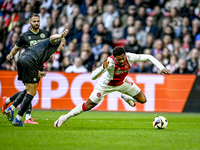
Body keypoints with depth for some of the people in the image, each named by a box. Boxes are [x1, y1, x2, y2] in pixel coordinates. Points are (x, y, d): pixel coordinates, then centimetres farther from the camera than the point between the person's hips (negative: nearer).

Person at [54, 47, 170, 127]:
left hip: (122, 82, 4)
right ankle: (65, 118, 14)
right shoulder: (110, 62, -42)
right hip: (107, 85, -4)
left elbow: (149, 57, -20)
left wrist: (162, 68, -28)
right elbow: (93, 77, -45)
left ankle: (126, 97, 36)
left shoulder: (130, 57, -33)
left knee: (143, 100, 3)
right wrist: (103, 68, -62)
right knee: (89, 105, -4)